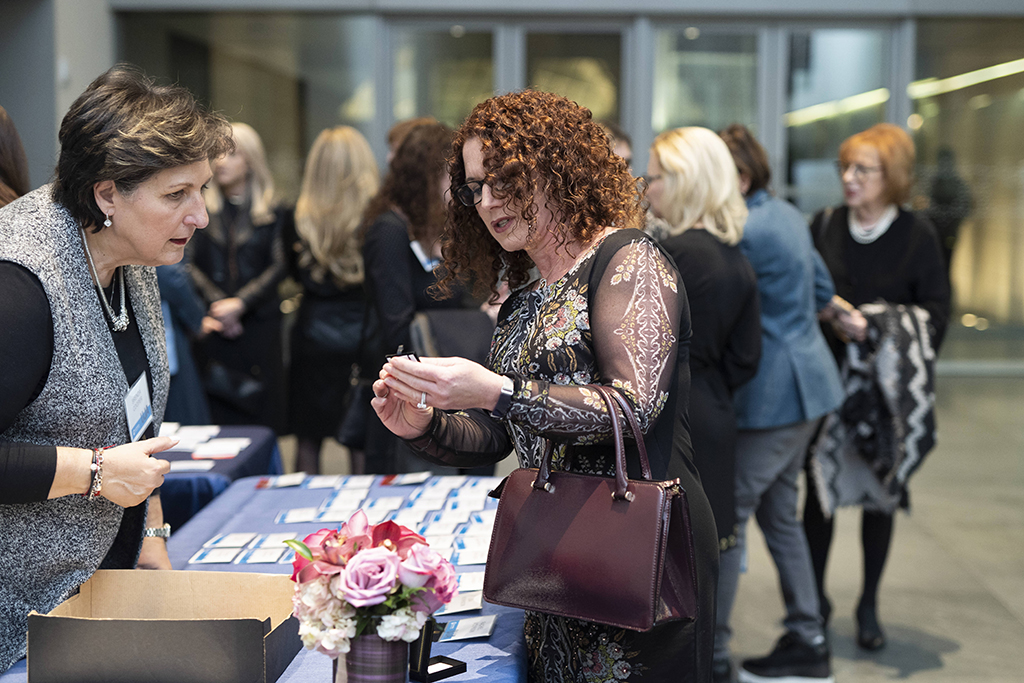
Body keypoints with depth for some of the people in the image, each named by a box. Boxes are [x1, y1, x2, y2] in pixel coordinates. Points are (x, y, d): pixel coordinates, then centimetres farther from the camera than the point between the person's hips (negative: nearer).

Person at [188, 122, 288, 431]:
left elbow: (280, 265, -2)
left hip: (258, 322, -1)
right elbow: (189, 263, 2)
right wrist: (215, 303, -12)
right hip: (213, 326, 1)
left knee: (261, 411, -3)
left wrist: (241, 303, -13)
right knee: (216, 413, -3)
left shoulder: (273, 213, 5)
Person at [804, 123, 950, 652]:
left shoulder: (917, 236, -4)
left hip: (887, 391, -1)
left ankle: (869, 606, 21)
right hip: (828, 382, 1)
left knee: (879, 494, 7)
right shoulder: (824, 226, 2)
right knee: (819, 489, 4)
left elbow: (936, 312, -5)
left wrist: (875, 328, -17)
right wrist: (831, 319, -13)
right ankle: (815, 597, 21)